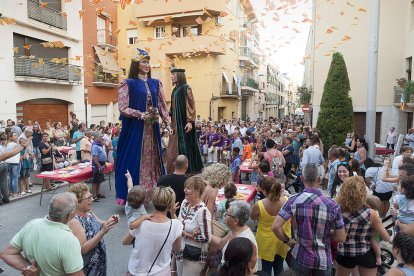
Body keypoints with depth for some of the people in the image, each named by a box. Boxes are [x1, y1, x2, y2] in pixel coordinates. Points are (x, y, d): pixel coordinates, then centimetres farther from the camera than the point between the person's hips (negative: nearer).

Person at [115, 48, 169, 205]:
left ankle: (150, 195, 19)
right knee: (133, 160, -2)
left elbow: (162, 106, 13)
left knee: (151, 161, 8)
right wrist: (141, 115, -18)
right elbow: (123, 108, -8)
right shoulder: (128, 84, -2)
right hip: (134, 129, -5)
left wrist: (167, 123, 6)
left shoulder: (155, 84, 12)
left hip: (152, 129, 5)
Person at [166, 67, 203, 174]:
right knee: (175, 147, 9)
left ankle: (188, 170, 3)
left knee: (184, 145, -5)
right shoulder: (175, 89, 16)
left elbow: (191, 106, -14)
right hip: (175, 122, 8)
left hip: (183, 122, -8)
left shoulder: (186, 88, -8)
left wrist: (190, 121, -22)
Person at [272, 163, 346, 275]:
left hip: (300, 257, 1)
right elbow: (341, 238, -9)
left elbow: (275, 226, -20)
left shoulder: (293, 201, -15)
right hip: (323, 260, 0)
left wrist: (287, 240, -4)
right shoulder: (332, 205, -15)